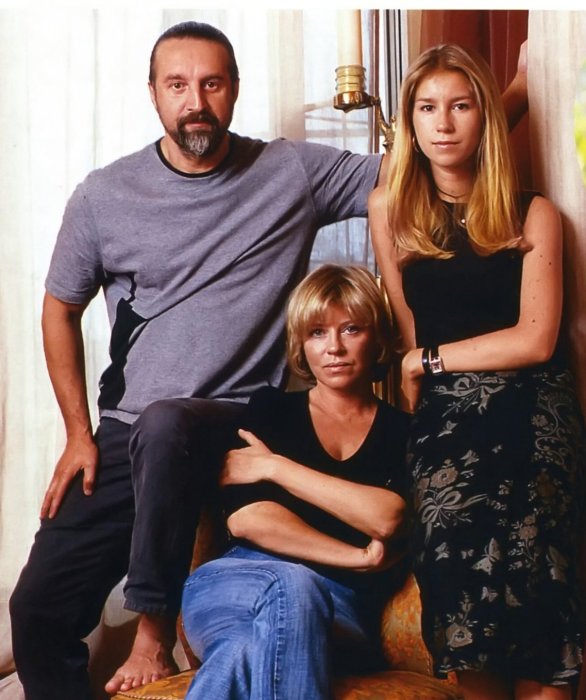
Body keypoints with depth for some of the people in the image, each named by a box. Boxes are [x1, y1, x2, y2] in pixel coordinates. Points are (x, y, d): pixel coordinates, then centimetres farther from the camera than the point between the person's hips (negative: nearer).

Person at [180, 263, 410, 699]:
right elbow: (246, 519, -3)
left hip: (341, 607, 0)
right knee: (293, 587, -38)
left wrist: (275, 467, -3)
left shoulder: (402, 430, 13)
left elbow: (388, 518, -9)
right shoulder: (270, 409, 14)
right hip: (237, 582, 1)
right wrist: (356, 558, -8)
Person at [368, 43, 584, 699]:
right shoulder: (391, 206, 9)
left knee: (523, 566, -19)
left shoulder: (531, 214, 5)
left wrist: (428, 361, 0)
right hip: (443, 413, 1)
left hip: (529, 406, -1)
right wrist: (419, 399, 7)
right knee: (456, 571, -19)